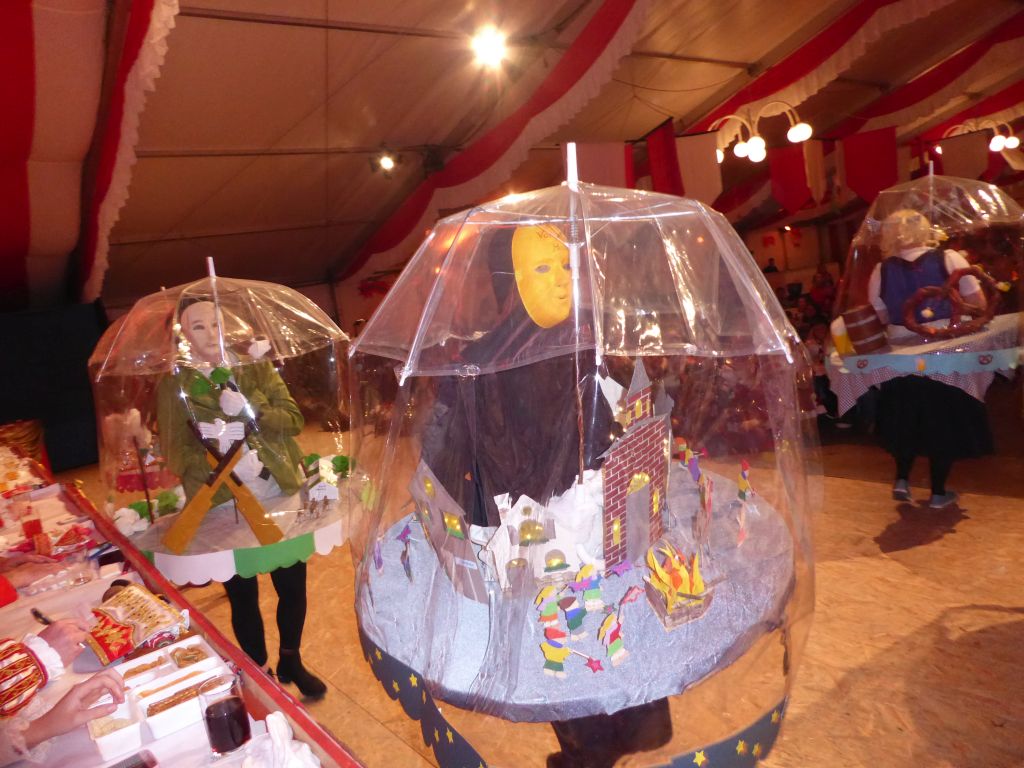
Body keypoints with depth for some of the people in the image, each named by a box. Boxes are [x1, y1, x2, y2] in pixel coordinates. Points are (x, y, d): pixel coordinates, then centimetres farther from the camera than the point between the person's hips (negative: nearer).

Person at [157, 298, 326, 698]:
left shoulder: (257, 369, 5)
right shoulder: (174, 386, -1)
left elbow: (294, 418, -2)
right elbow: (177, 452, -5)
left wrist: (249, 411, -19)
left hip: (279, 495, 2)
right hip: (224, 506, -2)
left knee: (292, 587, 10)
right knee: (242, 597, 12)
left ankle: (291, 662, 36)